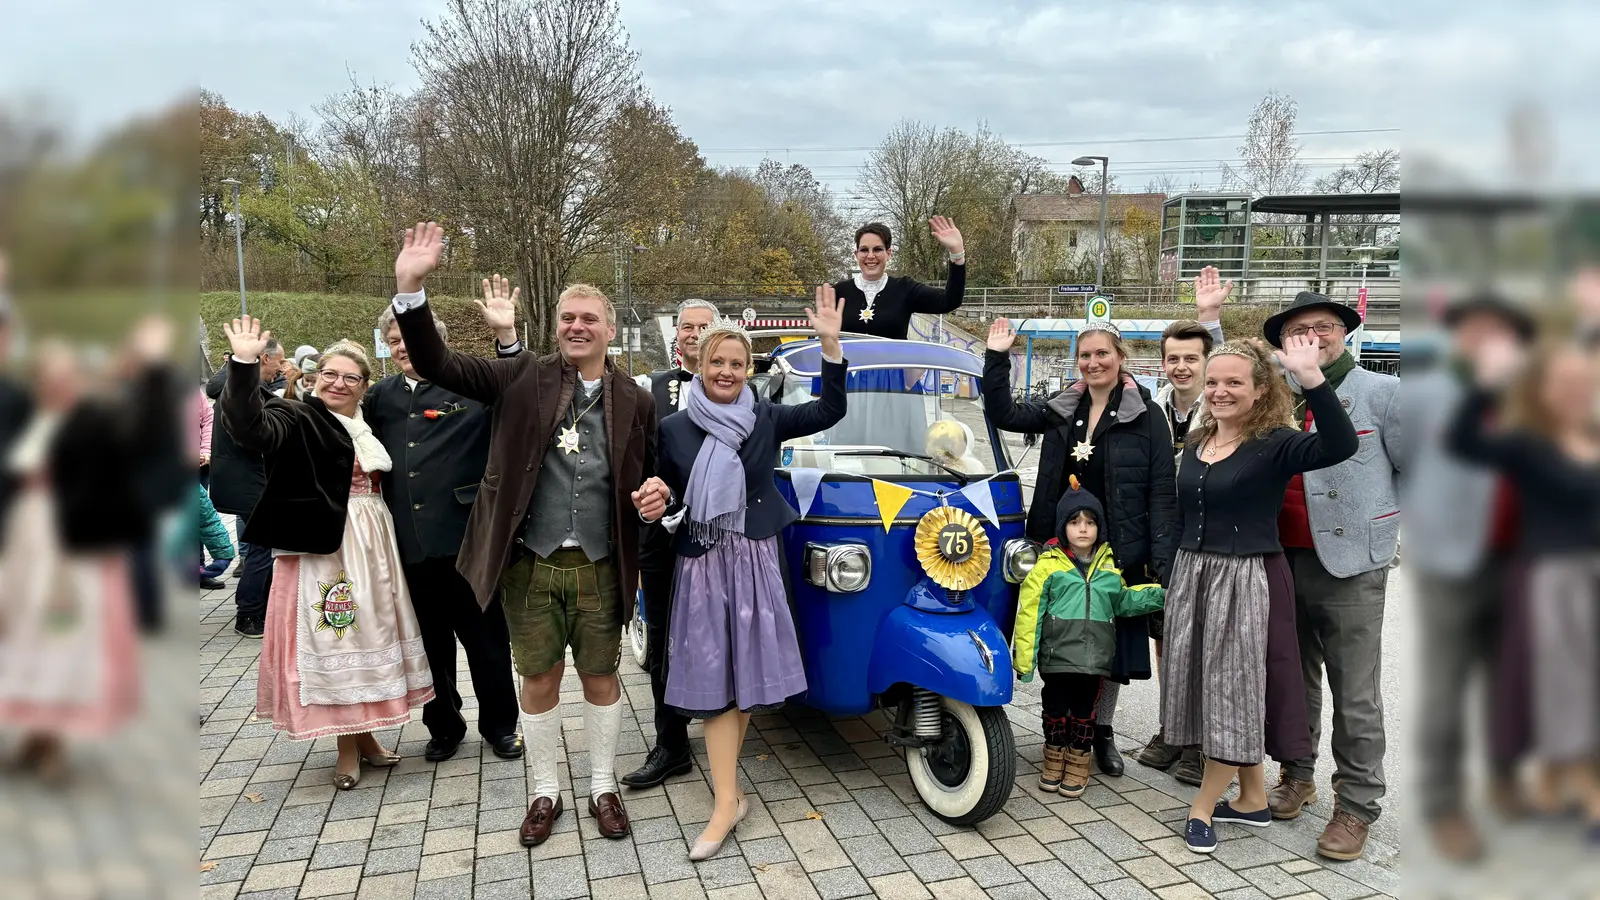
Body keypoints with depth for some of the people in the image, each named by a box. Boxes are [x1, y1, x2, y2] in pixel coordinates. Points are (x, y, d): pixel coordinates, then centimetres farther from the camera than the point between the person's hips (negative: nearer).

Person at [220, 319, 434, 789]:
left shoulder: (370, 427, 12)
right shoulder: (298, 418, -5)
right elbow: (250, 425, -26)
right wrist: (244, 363, -36)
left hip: (373, 546, 6)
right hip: (324, 546, -6)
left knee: (370, 635, 12)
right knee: (332, 640, -1)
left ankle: (365, 733, 26)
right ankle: (347, 747, 11)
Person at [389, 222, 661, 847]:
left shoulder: (634, 400, 2)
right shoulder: (523, 378, -2)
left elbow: (647, 478, 11)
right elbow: (436, 365, -9)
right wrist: (410, 287, -21)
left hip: (599, 567, 1)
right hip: (529, 564, 0)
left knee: (601, 680, 13)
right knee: (538, 683, 11)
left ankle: (603, 788, 31)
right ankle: (544, 792, 30)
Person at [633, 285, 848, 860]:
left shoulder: (766, 418, 3)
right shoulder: (674, 428, 5)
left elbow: (830, 411, -5)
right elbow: (666, 492, 12)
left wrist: (831, 344, -15)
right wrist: (656, 502, -12)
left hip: (756, 559, 0)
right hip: (701, 565, 0)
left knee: (747, 672, 4)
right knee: (715, 677, -3)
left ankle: (723, 771, 22)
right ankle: (727, 801, -1)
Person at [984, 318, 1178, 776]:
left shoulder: (1147, 416, -5)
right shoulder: (1061, 410, 8)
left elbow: (1162, 493, -9)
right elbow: (1003, 414, 5)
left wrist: (1163, 561, -15)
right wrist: (997, 358, -5)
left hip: (1117, 550, -3)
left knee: (1110, 640, 9)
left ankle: (1103, 732, 24)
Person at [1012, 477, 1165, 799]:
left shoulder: (1109, 566, 9)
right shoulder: (1048, 565, -6)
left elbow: (1123, 601, 21)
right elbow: (1029, 612, -7)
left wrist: (1159, 595, 8)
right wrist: (1025, 657, -11)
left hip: (1095, 658, 3)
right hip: (1058, 656, -3)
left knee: (1084, 713, 11)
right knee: (1056, 710, 8)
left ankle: (1078, 765, 26)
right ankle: (1054, 761, 28)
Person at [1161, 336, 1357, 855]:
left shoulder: (1274, 444, -11)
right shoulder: (1197, 445, 10)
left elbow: (1340, 446, -31)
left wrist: (1312, 379, -41)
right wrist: (1169, 578, 16)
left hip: (1247, 581, -7)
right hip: (1193, 576, 7)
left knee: (1234, 691, 2)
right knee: (1211, 692, 13)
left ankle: (1203, 807, 14)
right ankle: (1253, 799, 28)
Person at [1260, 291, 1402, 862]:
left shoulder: (1381, 392, -2)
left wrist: (1382, 520, 4)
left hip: (1350, 565, -4)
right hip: (1284, 560, 4)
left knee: (1355, 694, 0)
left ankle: (1356, 806, 11)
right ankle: (1297, 776, 34)